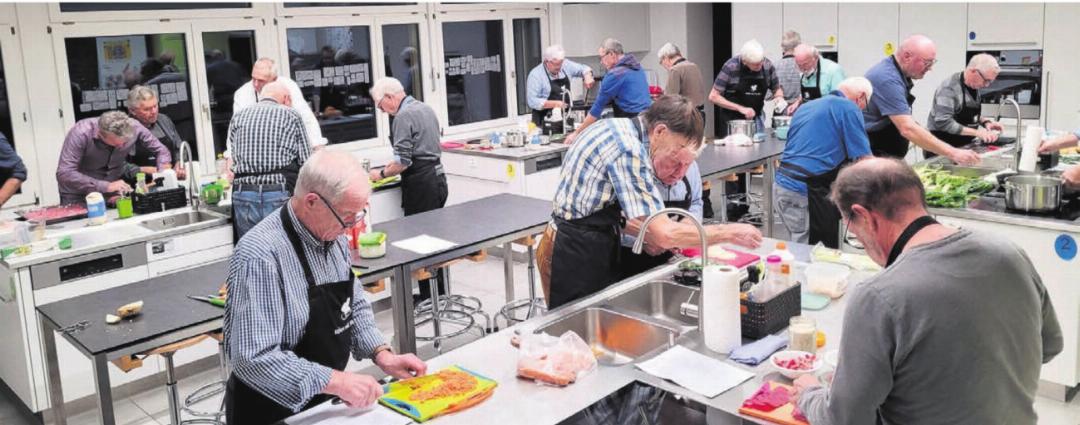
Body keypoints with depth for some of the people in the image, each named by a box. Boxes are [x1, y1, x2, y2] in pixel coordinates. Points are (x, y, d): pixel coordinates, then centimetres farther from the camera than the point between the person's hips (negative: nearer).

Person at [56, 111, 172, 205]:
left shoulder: (133, 127, -19)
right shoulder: (81, 133, -27)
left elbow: (161, 150, -6)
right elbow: (64, 173, -32)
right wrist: (105, 186, -39)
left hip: (114, 193, 3)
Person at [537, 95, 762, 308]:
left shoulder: (621, 129, 5)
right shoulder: (628, 151, -24)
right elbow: (665, 234, -26)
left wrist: (646, 233, 3)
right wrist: (730, 233, -16)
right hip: (575, 259, -10)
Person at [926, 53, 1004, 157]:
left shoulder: (974, 87, 7)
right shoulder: (949, 88, -18)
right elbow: (943, 122, -26)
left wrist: (985, 122, 1)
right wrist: (976, 132, -24)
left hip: (963, 147, 8)